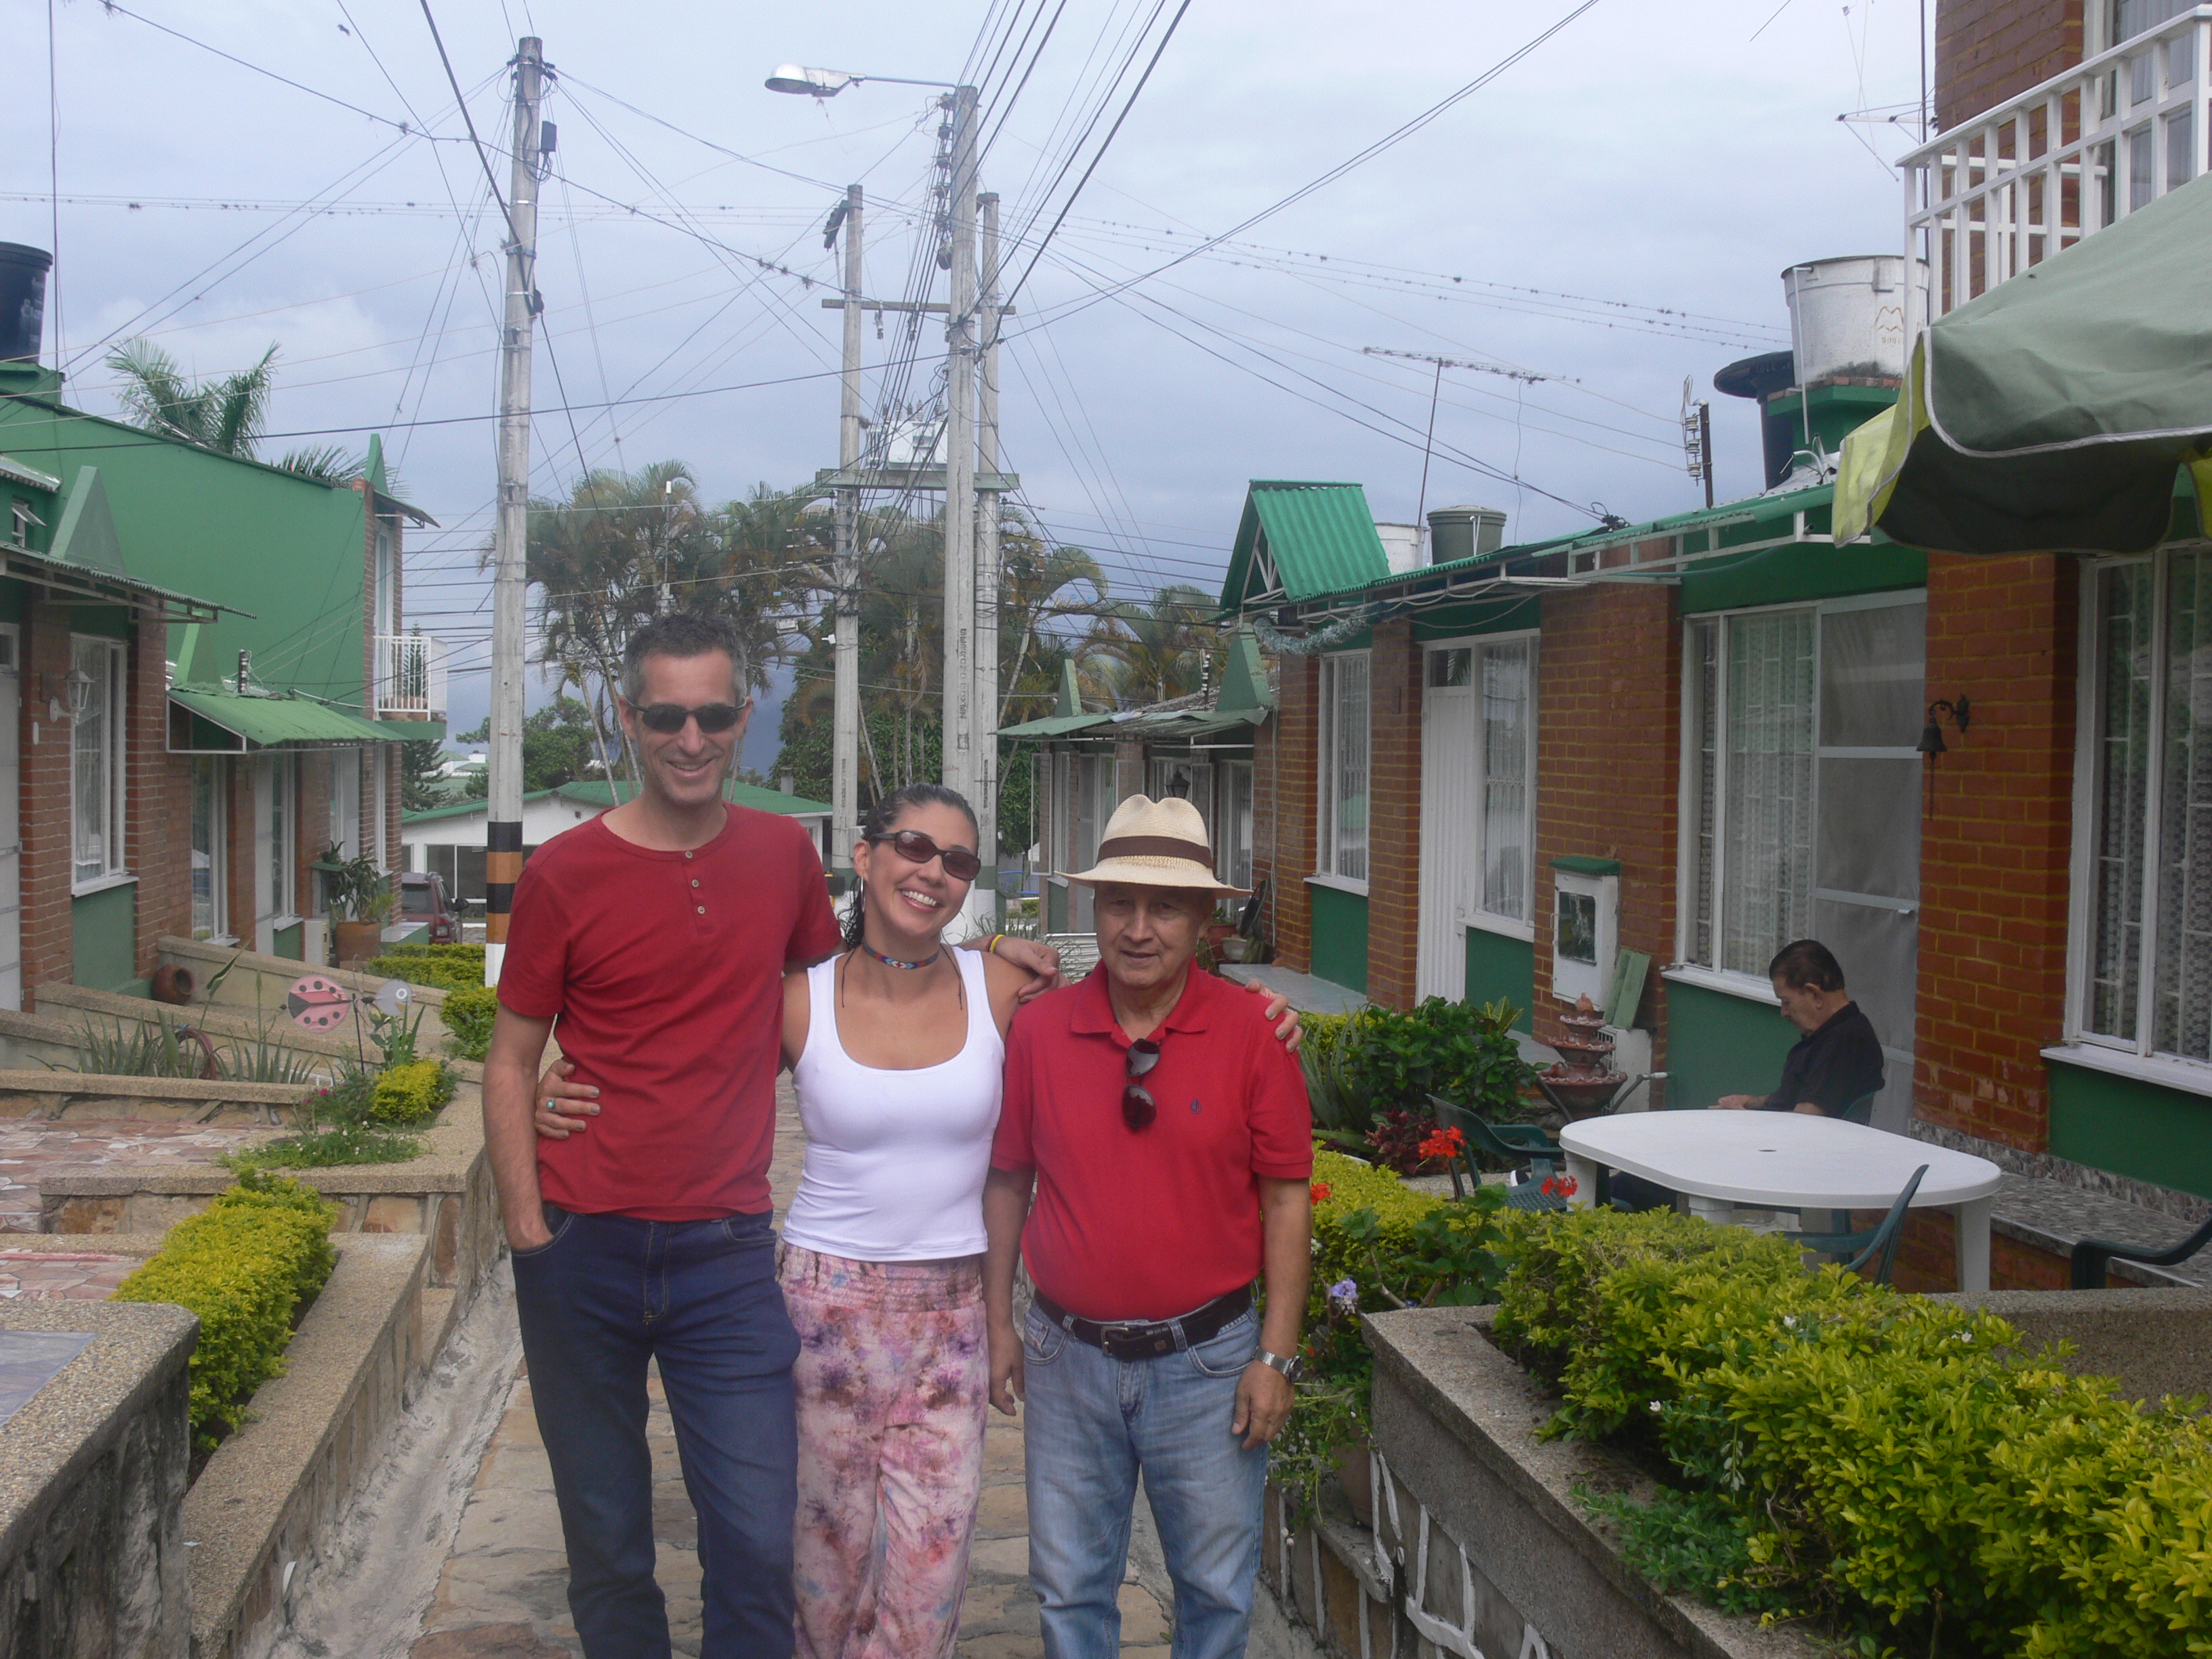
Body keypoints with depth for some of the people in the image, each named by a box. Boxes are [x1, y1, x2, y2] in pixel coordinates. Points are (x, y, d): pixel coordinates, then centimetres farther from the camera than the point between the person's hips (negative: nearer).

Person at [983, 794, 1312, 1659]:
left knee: (1217, 1587, 12)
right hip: (1069, 1355, 2)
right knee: (1070, 1586, 15)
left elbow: (1286, 1198, -5)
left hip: (1207, 1358, -1)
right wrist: (999, 1324, 5)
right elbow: (1007, 1181, 5)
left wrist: (1276, 1357, -6)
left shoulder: (1251, 1034, -9)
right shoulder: (1038, 1029, -4)